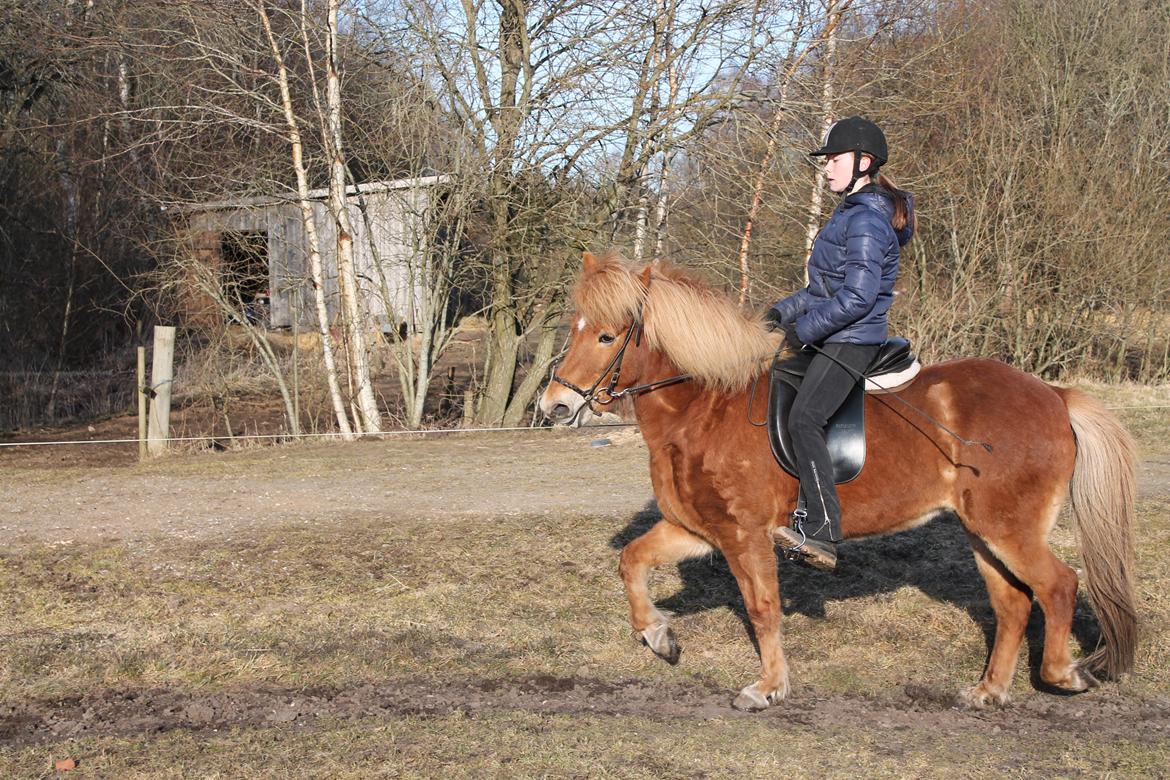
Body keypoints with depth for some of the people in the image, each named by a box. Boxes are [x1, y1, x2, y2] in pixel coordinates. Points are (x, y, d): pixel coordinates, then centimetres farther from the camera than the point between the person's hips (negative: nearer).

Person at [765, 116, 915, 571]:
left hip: (849, 341, -11)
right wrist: (786, 311, 13)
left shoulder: (867, 221, -16)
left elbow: (857, 297, -23)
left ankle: (821, 532, -27)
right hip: (831, 340, 11)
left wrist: (804, 330, -17)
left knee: (804, 419, -23)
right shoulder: (852, 212, 17)